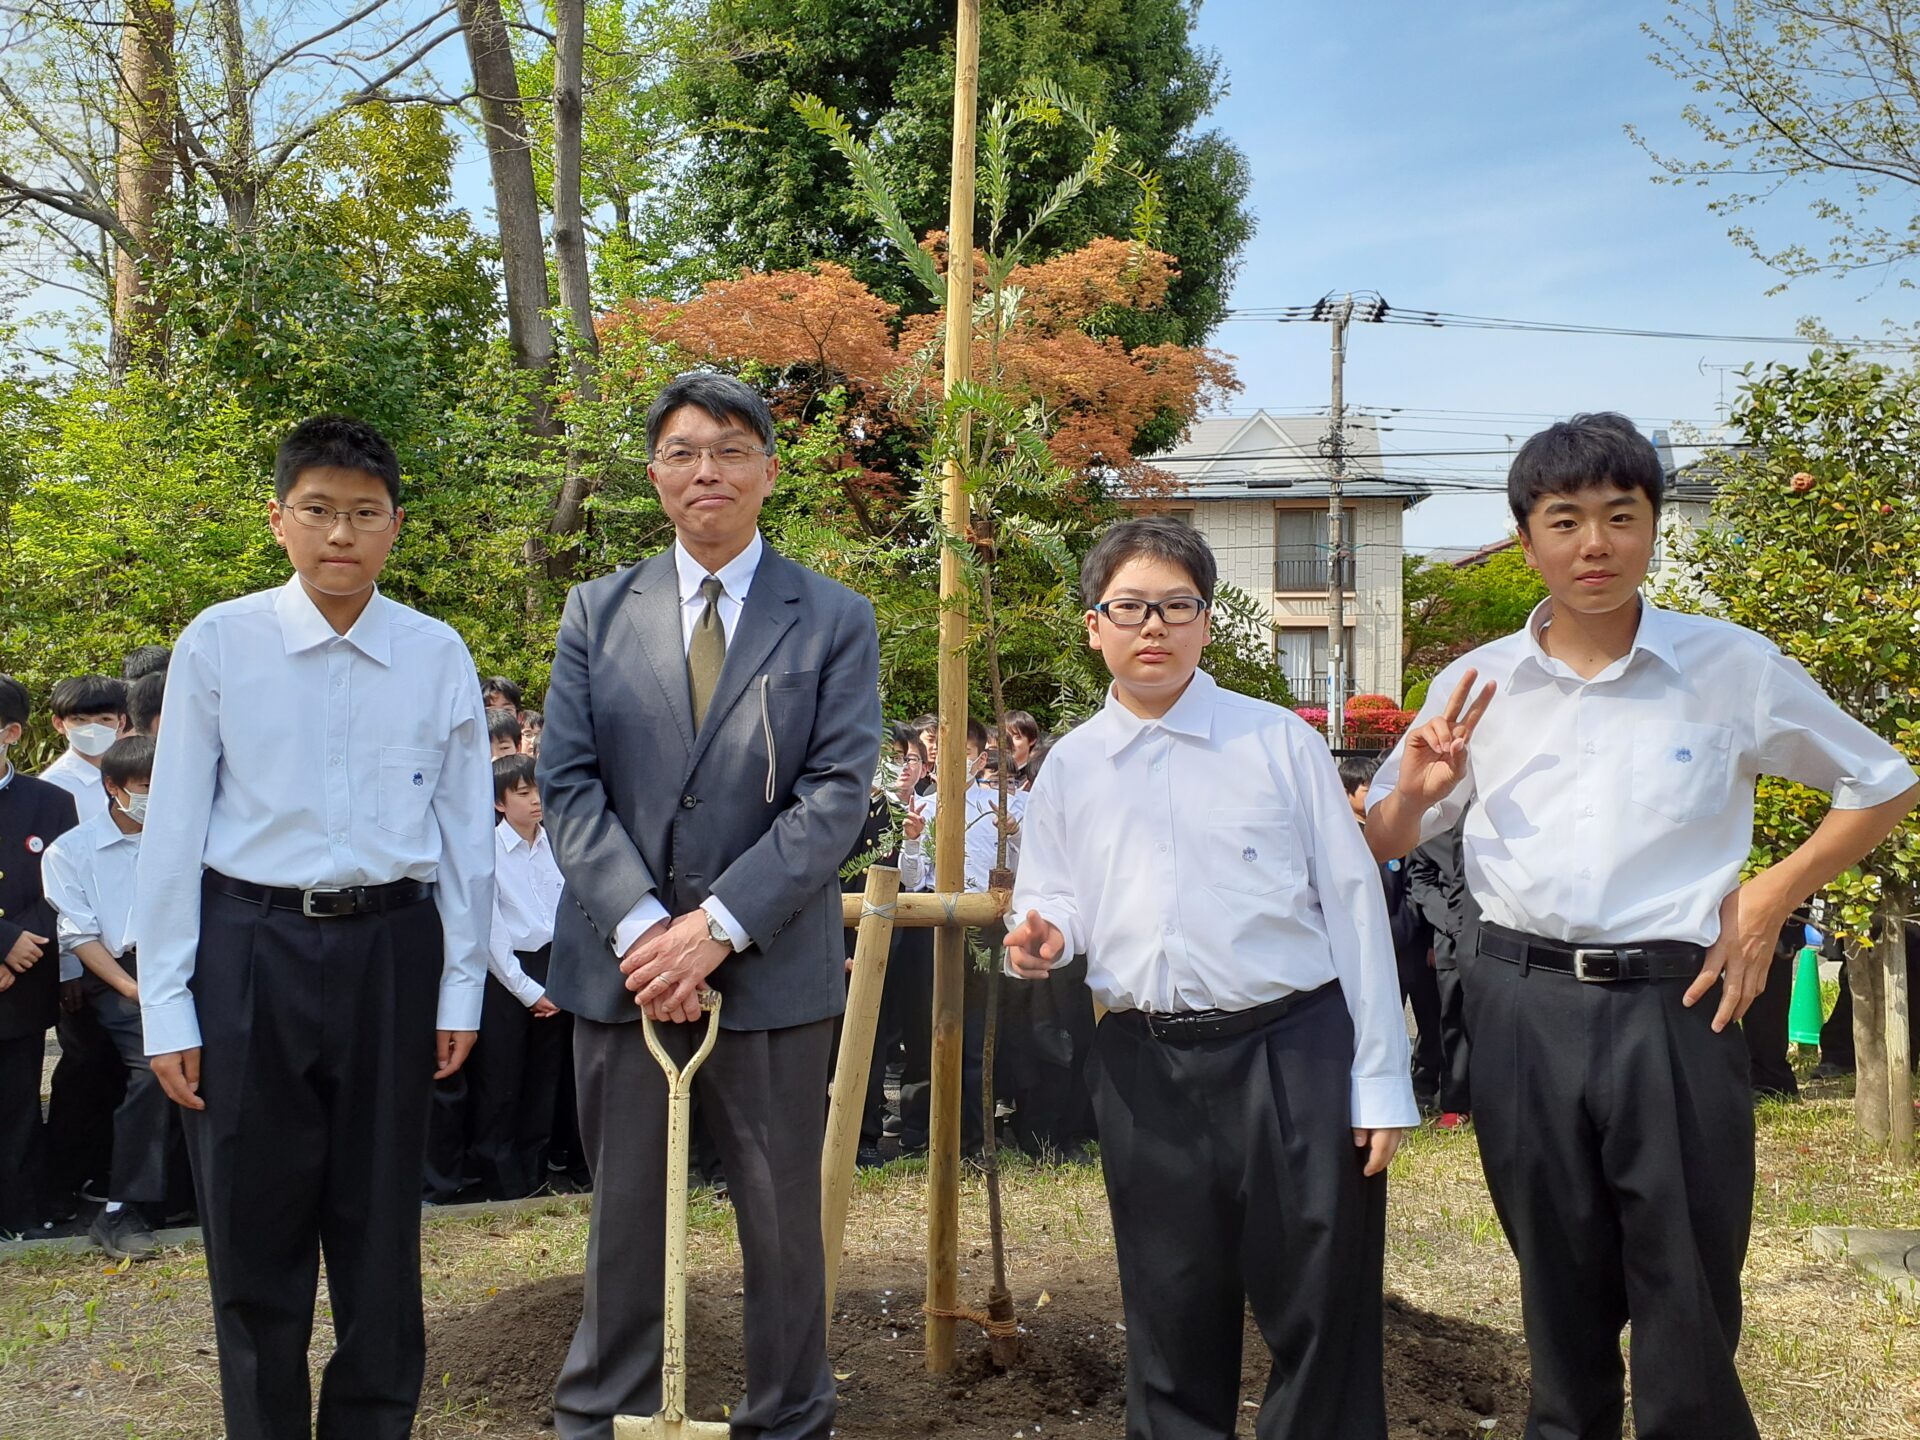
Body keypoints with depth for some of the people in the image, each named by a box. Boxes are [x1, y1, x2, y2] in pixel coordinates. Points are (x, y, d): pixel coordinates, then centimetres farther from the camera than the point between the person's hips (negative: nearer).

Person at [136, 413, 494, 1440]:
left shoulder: (437, 655, -1)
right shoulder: (219, 644, -4)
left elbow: (466, 832, 4)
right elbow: (174, 832, -2)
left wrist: (460, 988, 5)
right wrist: (167, 1006, -3)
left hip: (391, 947, 1)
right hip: (250, 944, -1)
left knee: (380, 1221, 13)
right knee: (254, 1228, 9)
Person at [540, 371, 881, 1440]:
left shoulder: (836, 621, 2)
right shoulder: (598, 611, 8)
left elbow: (838, 793, -7)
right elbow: (569, 783, 1)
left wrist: (716, 924, -16)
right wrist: (639, 924, -13)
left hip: (773, 967, -1)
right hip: (621, 960, 2)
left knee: (784, 1217, 9)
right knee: (625, 1211, 12)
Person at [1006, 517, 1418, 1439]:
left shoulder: (1280, 742, 0)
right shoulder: (1070, 766, 8)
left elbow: (1352, 903, 0)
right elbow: (1053, 902, 16)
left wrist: (1380, 1078, -4)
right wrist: (1044, 937, -9)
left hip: (1294, 1051, -2)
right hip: (1145, 1066, 3)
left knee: (1322, 1320, 4)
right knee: (1171, 1328, 13)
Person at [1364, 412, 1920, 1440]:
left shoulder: (1733, 667, 0)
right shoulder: (1476, 686, 5)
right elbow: (1377, 847, 13)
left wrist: (1773, 894, -1)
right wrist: (1416, 792, -9)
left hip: (1673, 1007, -2)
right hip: (1523, 1005, 2)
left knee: (1689, 1309, 3)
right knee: (1559, 1299, 14)